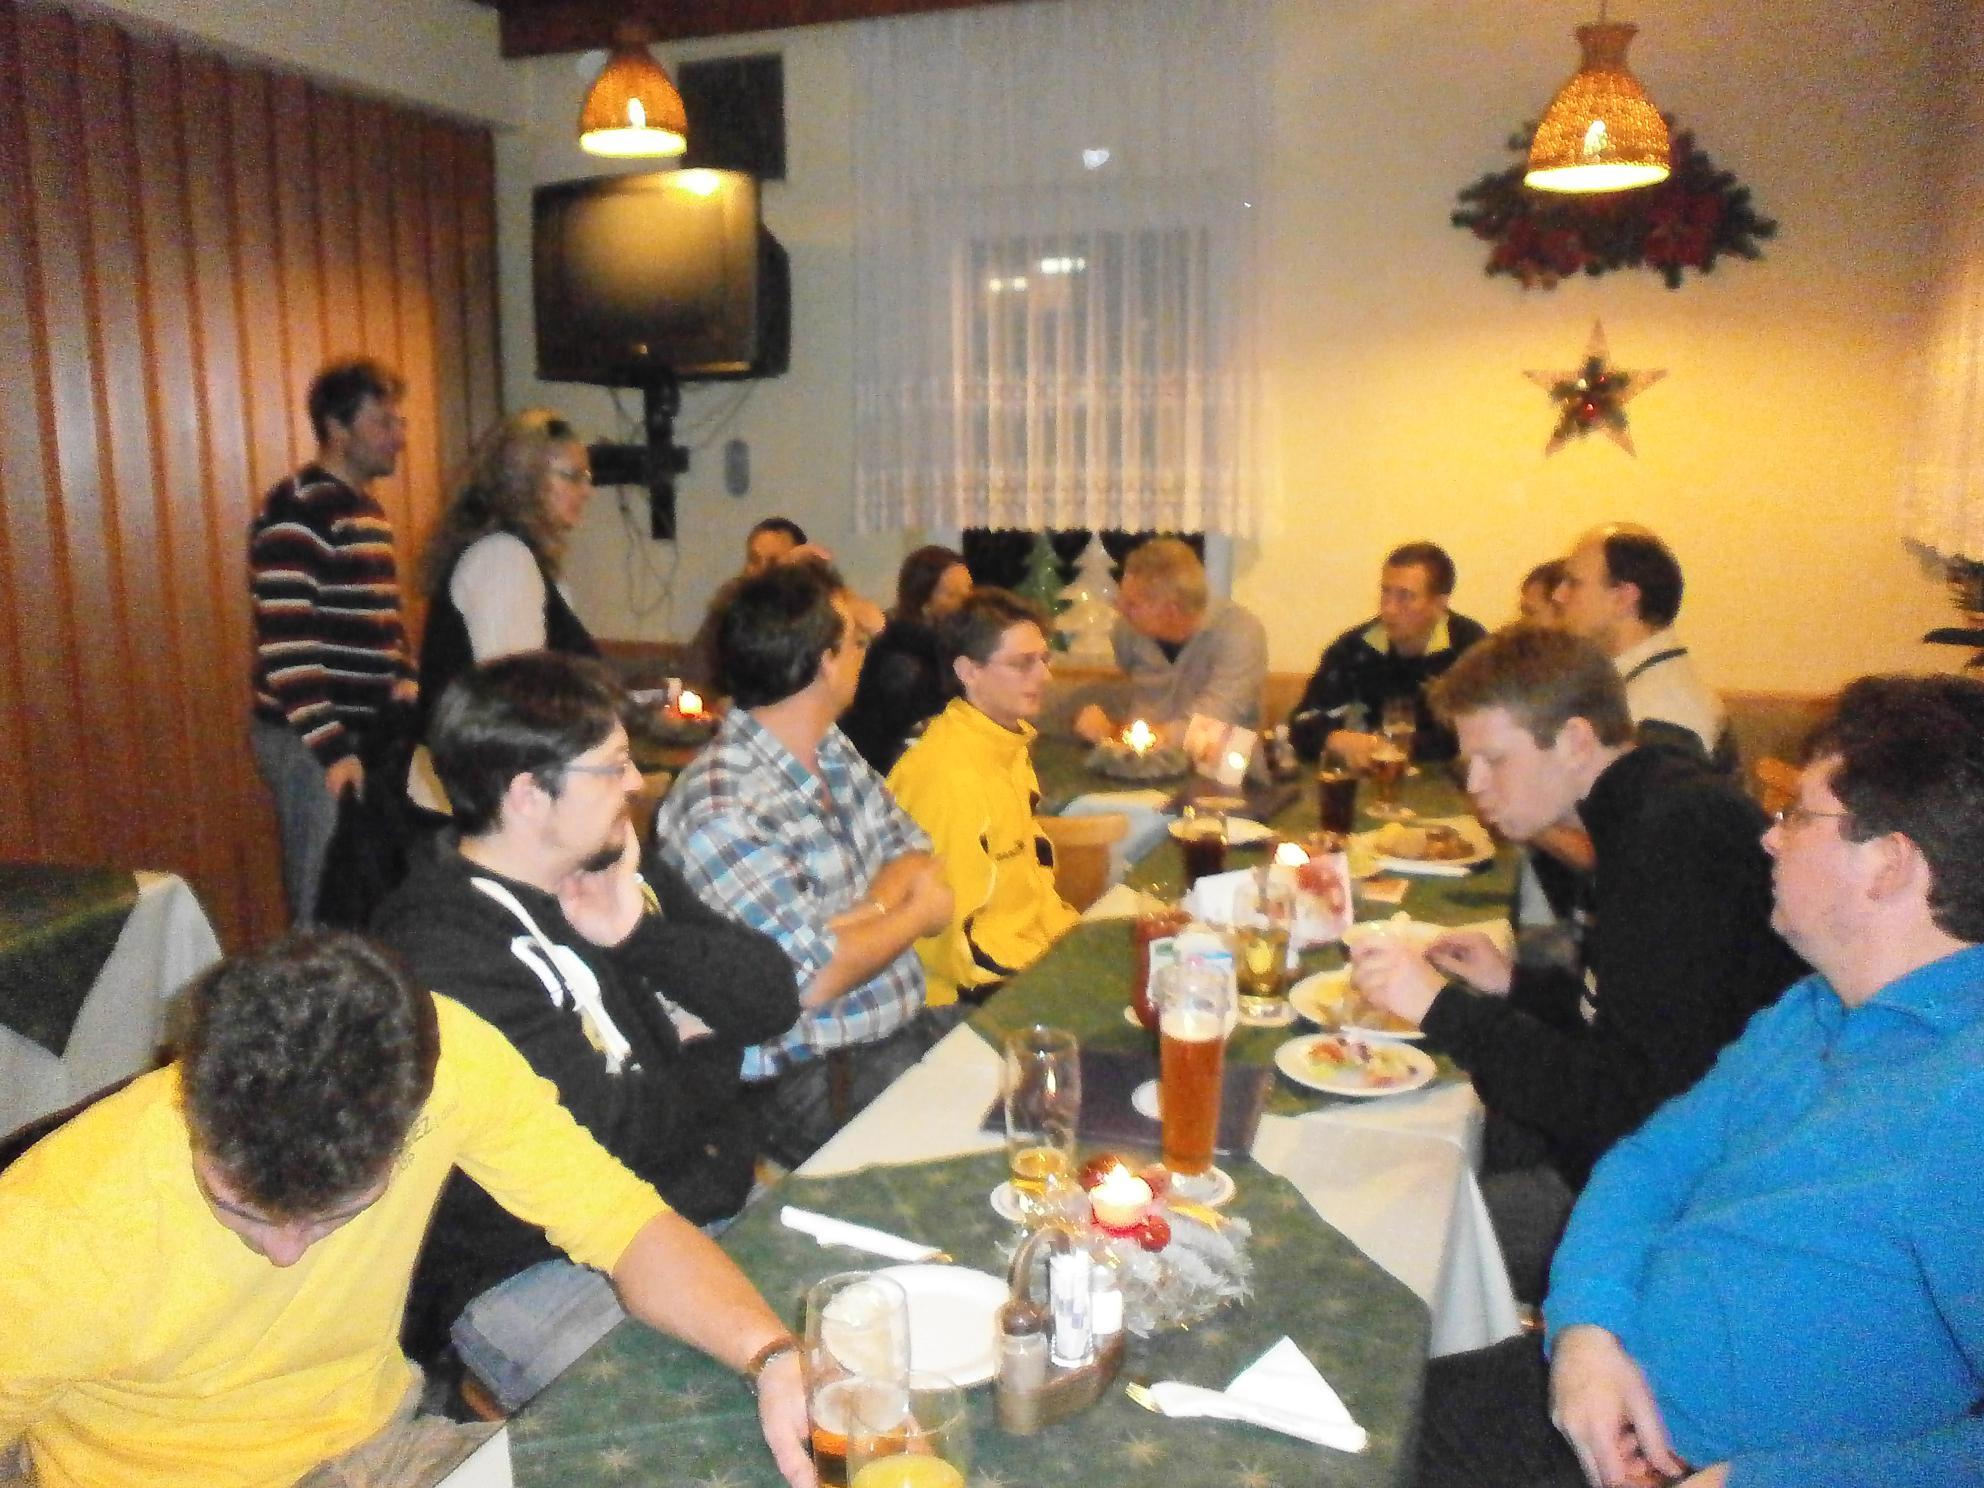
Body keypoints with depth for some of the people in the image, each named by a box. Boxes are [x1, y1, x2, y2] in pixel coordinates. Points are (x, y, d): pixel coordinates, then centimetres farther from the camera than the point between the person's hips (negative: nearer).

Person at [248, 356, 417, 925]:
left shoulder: (368, 508, 16)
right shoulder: (296, 511, -14)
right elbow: (284, 642, -20)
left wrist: (402, 677, 7)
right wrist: (330, 746, -21)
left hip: (366, 730, 9)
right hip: (313, 739, -9)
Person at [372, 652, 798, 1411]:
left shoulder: (614, 874, 9)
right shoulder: (440, 954, -18)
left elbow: (773, 998, 5)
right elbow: (615, 1132, -22)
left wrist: (642, 935, -11)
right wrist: (708, 1053, -1)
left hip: (712, 1211, 8)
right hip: (539, 1275, -7)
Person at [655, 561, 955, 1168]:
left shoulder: (833, 751, 6)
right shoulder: (722, 807, -21)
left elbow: (913, 853, 8)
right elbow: (817, 979, -22)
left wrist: (869, 912, -14)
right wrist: (918, 913, -6)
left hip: (910, 1027, 8)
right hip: (815, 1081, -8)